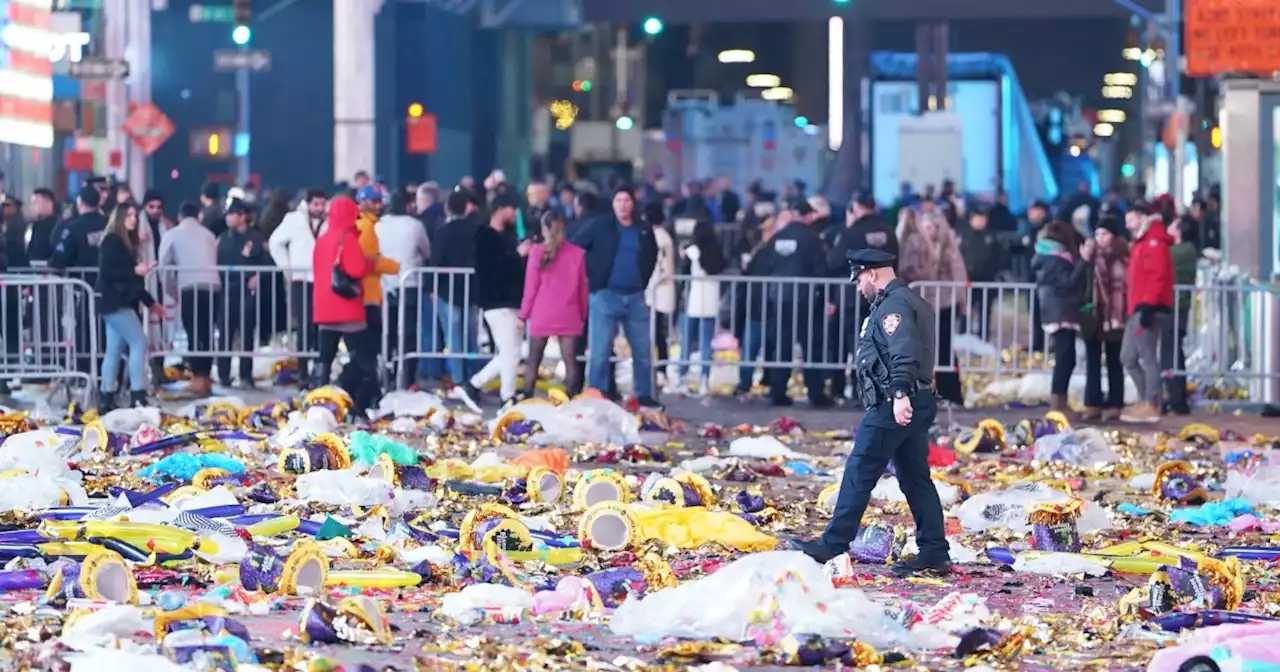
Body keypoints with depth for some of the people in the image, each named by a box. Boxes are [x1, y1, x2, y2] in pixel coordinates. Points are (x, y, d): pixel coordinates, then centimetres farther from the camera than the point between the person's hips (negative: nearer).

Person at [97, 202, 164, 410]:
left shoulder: (126, 242, 17)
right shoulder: (112, 241, -10)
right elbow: (106, 272, -19)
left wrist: (150, 303, 20)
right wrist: (135, 271, -25)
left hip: (121, 302, 9)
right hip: (113, 302, -9)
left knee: (115, 350, 8)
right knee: (139, 343, -13)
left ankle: (107, 399, 9)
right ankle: (137, 397, -14)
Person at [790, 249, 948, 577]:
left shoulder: (892, 304, -12)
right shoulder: (913, 301, 21)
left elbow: (904, 353, -26)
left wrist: (900, 394, -35)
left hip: (892, 407, -10)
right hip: (916, 405, 10)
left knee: (859, 474, -5)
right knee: (915, 478, 10)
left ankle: (833, 546, -2)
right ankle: (935, 553, 8)